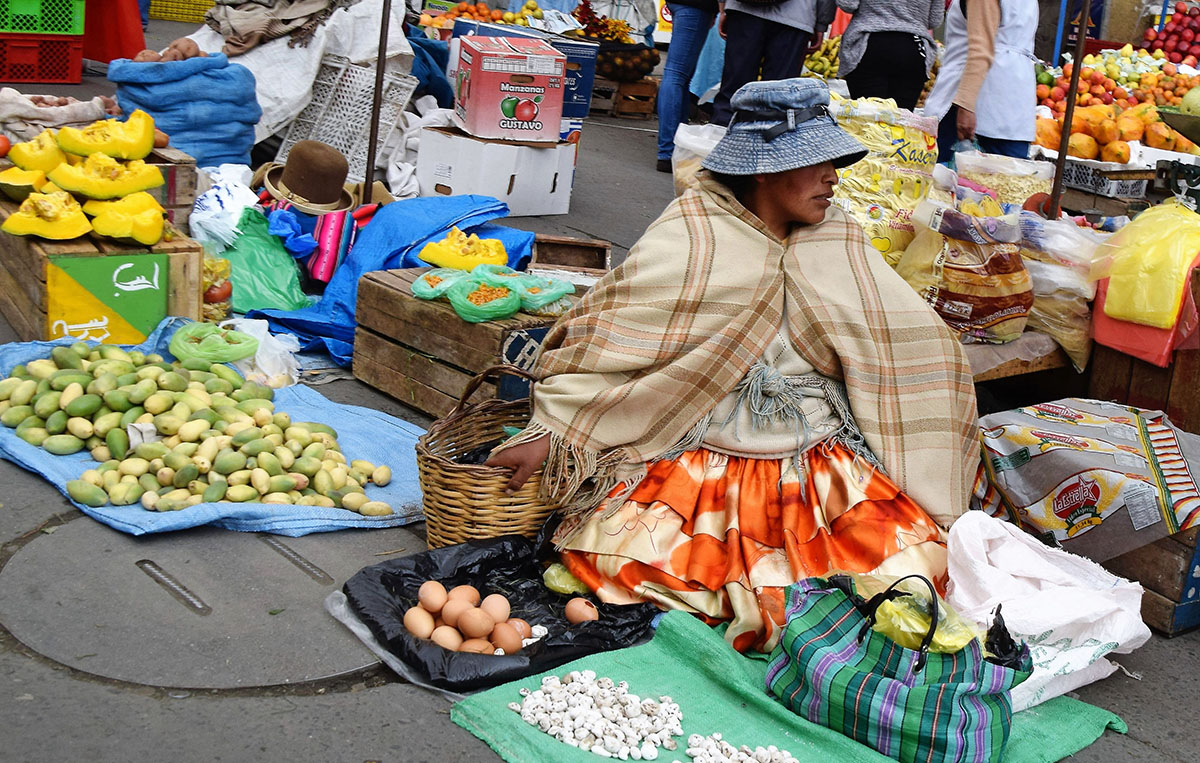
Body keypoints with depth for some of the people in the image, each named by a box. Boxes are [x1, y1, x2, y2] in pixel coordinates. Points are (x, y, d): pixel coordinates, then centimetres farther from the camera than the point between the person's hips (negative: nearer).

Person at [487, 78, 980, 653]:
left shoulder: (839, 243, 6)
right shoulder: (685, 243, -8)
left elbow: (914, 352, 8)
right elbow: (601, 336, -8)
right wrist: (544, 433, -14)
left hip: (821, 470, 3)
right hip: (694, 466, -3)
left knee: (917, 562, -17)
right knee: (621, 556, -25)